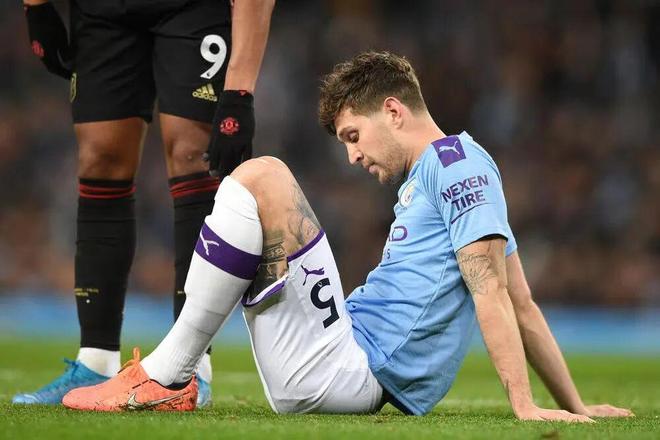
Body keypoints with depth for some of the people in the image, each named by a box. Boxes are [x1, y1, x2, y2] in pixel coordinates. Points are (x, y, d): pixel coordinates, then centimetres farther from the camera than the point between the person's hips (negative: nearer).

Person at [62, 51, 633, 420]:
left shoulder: (457, 158, -4)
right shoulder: (424, 179, 25)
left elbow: (493, 293, -14)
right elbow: (521, 305, 24)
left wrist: (525, 407, -21)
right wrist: (573, 407, 18)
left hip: (343, 368, -11)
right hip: (360, 383, 11)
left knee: (261, 175, -18)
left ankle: (166, 377, -14)